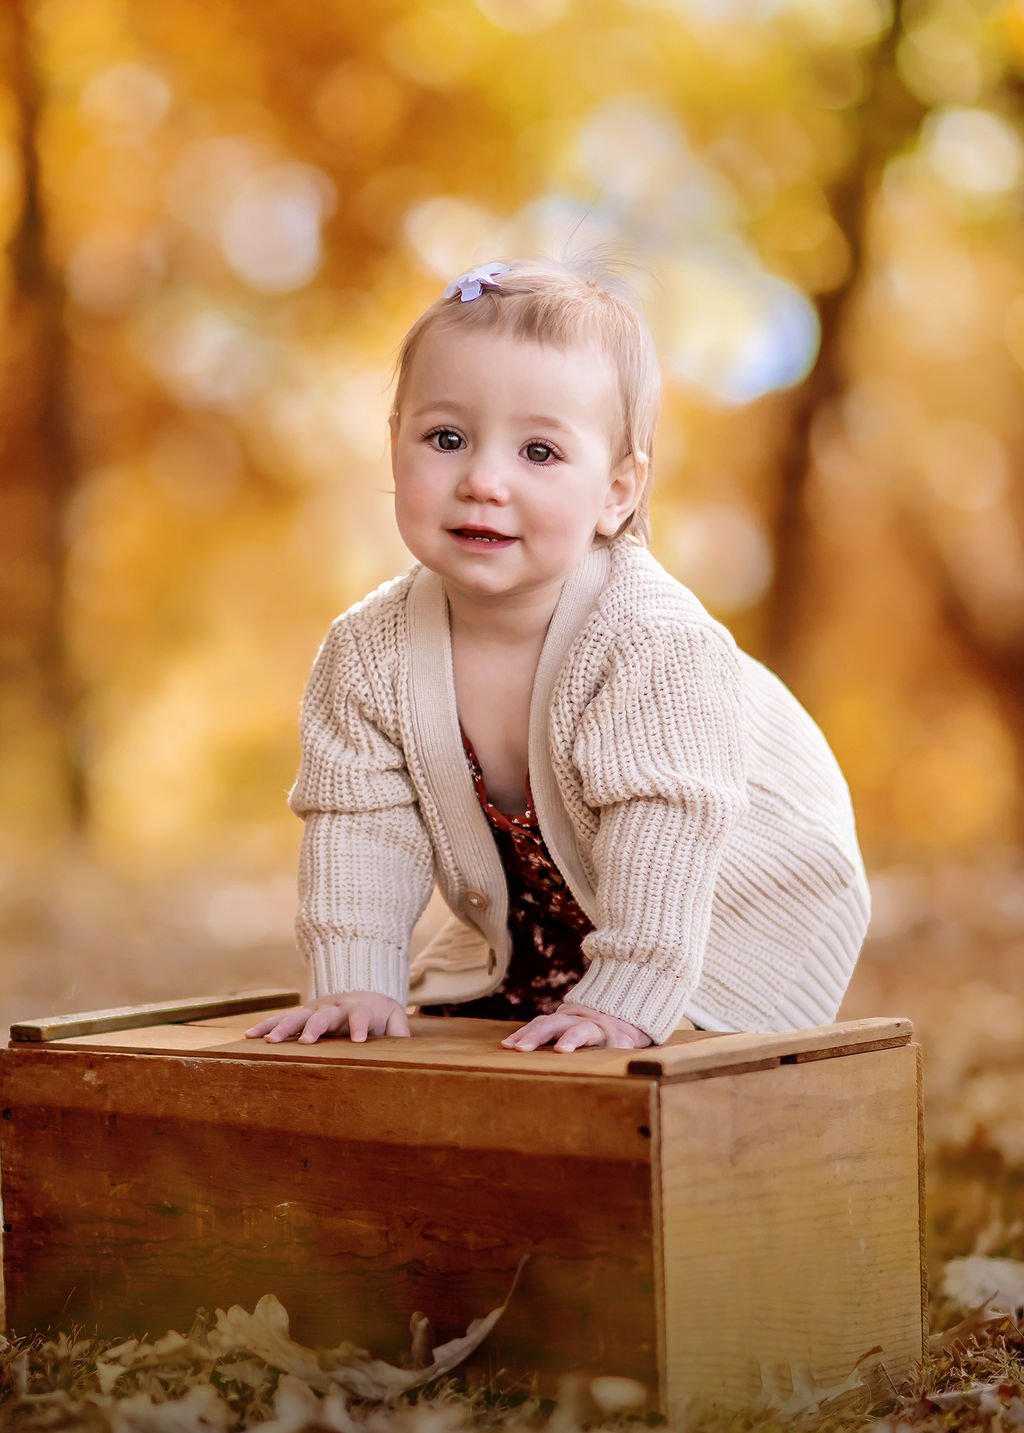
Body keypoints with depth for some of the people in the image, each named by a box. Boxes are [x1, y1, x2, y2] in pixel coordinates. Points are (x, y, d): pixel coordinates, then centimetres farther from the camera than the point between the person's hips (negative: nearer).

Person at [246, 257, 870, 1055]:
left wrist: (622, 1003, -38)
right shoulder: (369, 652, -17)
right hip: (538, 919, 5)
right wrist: (356, 985, -18)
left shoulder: (654, 642, -35)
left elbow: (663, 832, -36)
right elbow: (363, 823, -11)